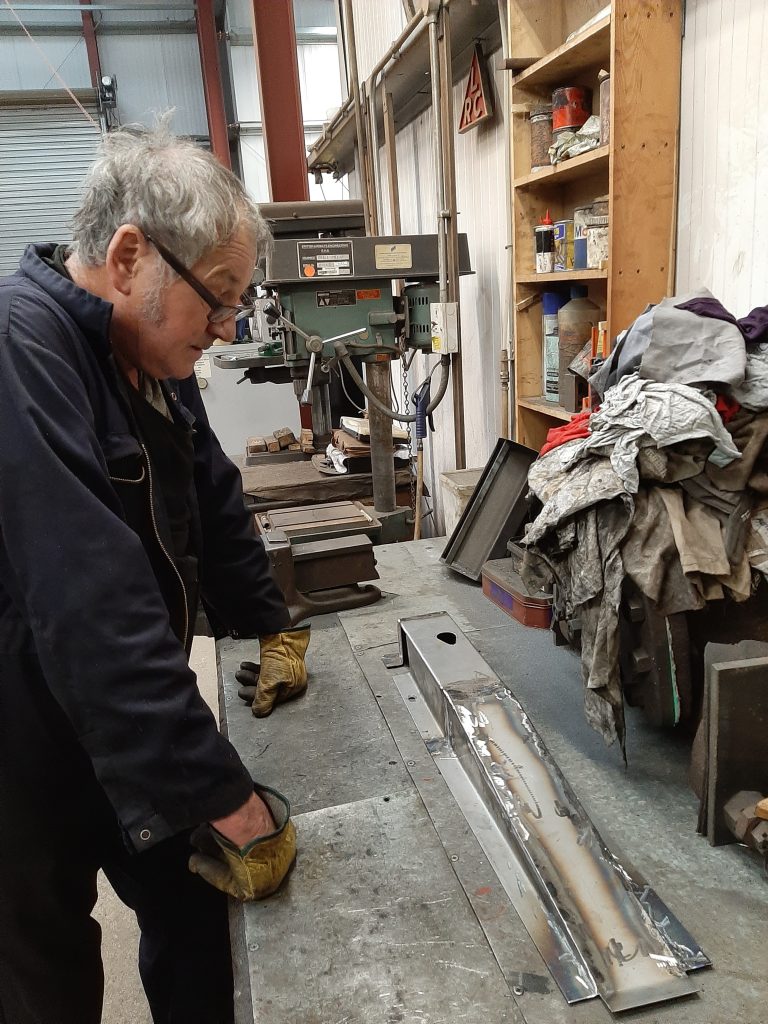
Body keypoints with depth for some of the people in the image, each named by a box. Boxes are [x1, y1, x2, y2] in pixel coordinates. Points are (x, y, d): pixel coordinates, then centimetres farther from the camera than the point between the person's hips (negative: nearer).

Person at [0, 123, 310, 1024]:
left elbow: (215, 506, 11)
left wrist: (272, 629, 11)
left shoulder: (151, 359, 1)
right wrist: (234, 804, -30)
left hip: (125, 725, 8)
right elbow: (99, 621, -35)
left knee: (198, 911, 20)